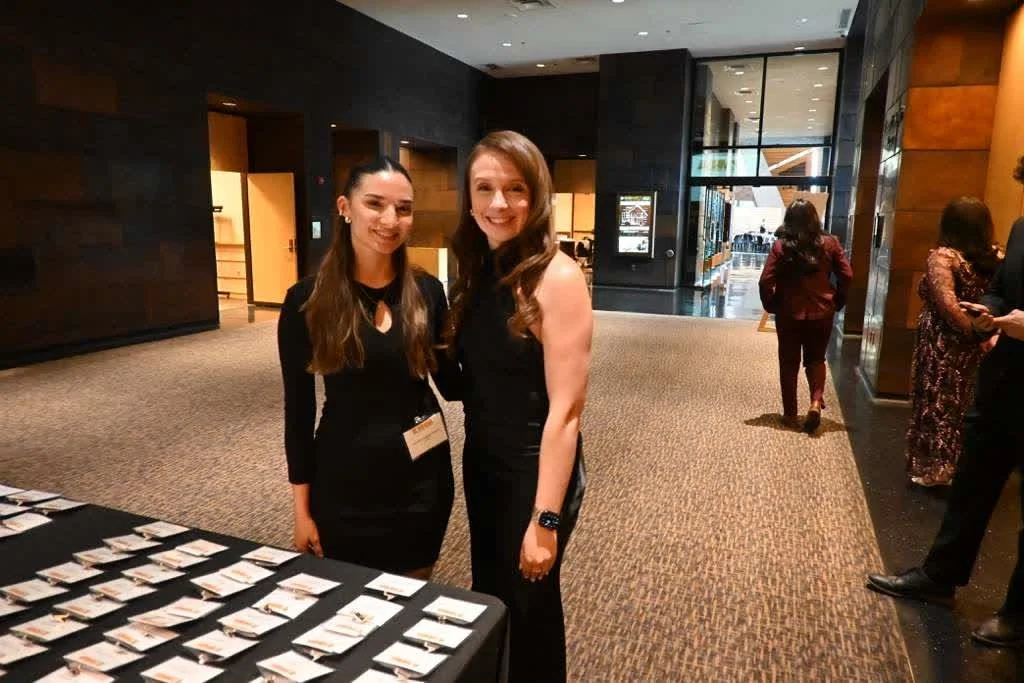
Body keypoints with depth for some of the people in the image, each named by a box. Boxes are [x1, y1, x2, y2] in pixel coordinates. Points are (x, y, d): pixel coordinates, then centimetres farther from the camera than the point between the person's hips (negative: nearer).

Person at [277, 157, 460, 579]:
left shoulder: (427, 291, -2)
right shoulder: (308, 300, -8)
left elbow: (451, 383, 4)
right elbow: (298, 408, -3)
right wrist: (301, 505, -3)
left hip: (422, 481, 2)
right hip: (343, 487, -2)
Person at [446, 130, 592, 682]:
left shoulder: (557, 277, -20)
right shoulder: (475, 273, 2)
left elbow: (565, 409, -21)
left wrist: (546, 519, -21)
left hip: (534, 470, -7)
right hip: (481, 462, 7)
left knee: (527, 609, 14)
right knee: (486, 599, 23)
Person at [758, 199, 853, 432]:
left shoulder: (781, 246, -10)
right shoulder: (830, 244, -4)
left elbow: (766, 282, -12)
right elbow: (847, 277, -3)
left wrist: (772, 306, 3)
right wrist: (836, 303, 10)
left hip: (789, 314, -1)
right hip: (821, 313, 2)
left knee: (789, 363, 12)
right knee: (816, 359, 19)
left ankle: (790, 415, 16)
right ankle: (816, 402, -2)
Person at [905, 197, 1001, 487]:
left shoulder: (943, 256, -15)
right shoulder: (994, 258, 3)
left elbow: (948, 305, -25)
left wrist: (977, 335, -17)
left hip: (942, 345, -5)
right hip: (971, 346, 6)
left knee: (937, 404, 7)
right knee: (964, 405, 18)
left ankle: (932, 468, 18)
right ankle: (958, 467, 29)